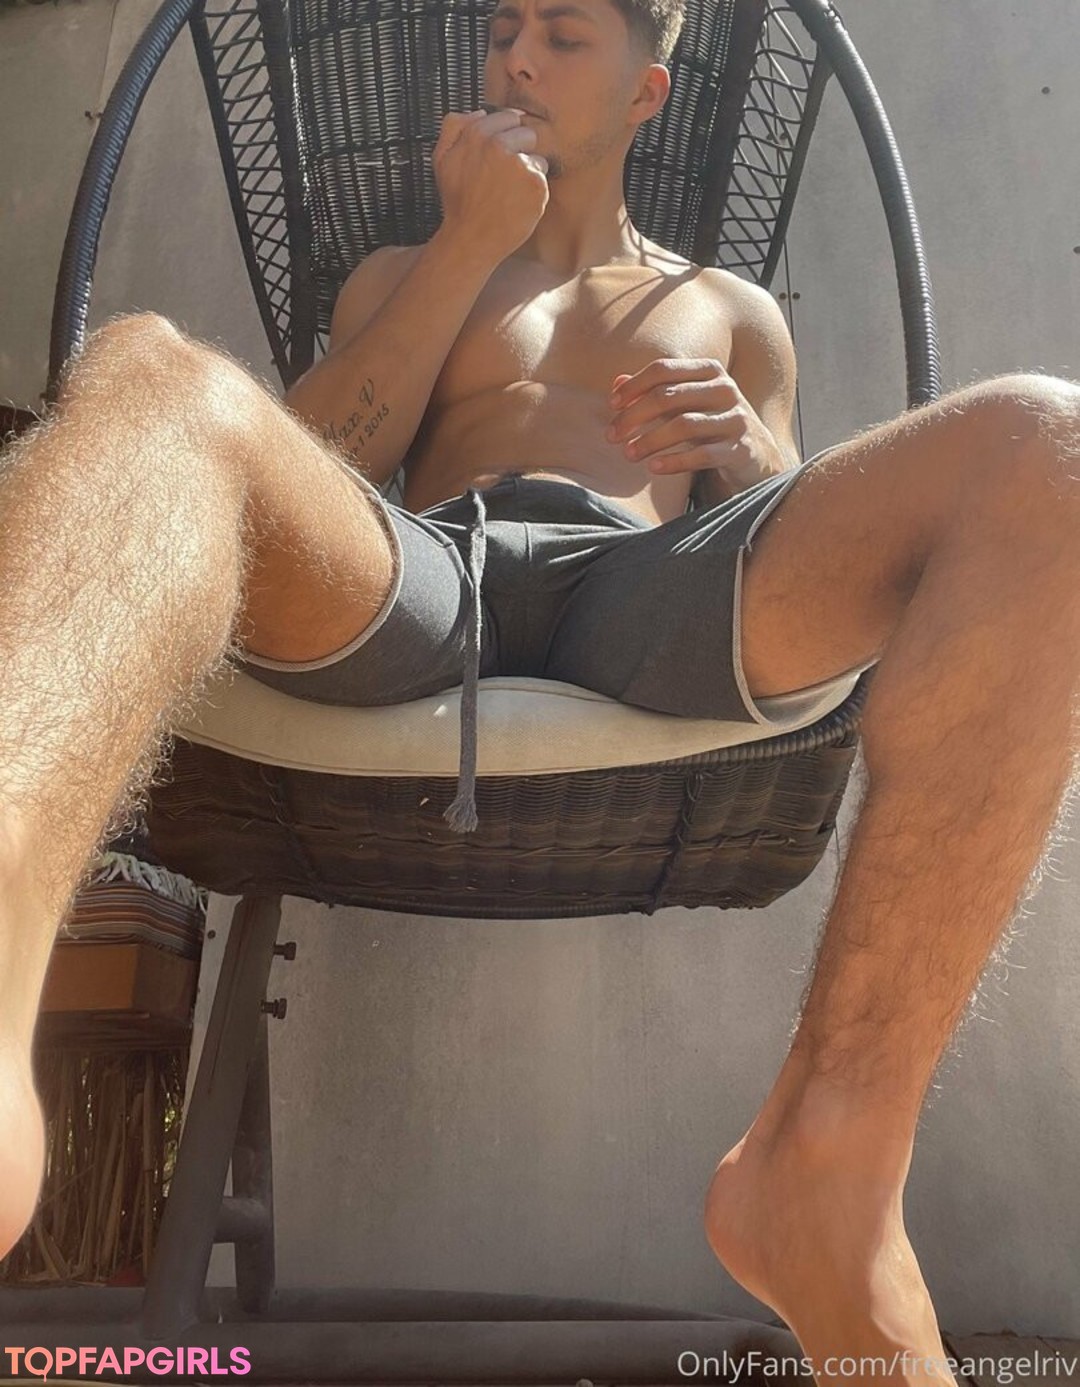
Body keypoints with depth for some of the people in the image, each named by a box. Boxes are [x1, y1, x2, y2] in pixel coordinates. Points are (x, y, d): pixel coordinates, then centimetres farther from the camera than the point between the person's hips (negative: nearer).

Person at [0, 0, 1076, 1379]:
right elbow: (308, 465, 14)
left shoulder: (732, 310, 34)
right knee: (151, 366, -28)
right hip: (416, 575, 1)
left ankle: (830, 1163, -31)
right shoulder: (406, 272, 34)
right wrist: (475, 241, 13)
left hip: (658, 590, 1)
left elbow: (820, 535, 21)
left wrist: (750, 451, -2)